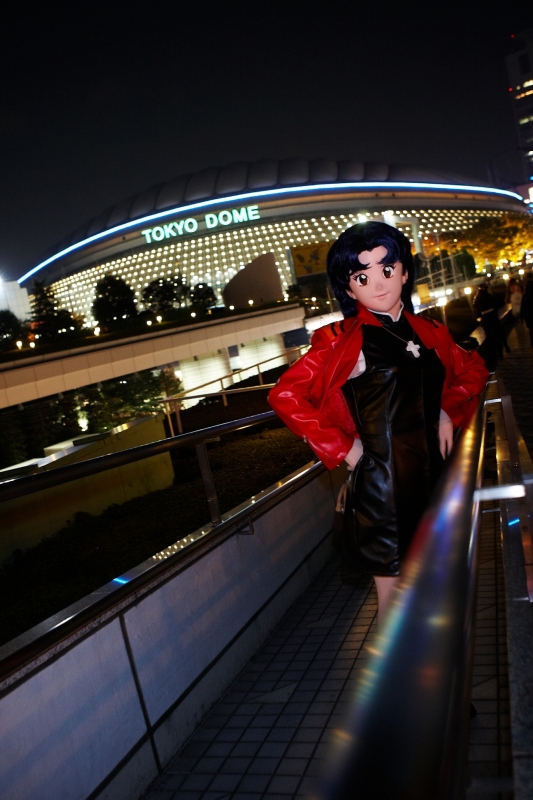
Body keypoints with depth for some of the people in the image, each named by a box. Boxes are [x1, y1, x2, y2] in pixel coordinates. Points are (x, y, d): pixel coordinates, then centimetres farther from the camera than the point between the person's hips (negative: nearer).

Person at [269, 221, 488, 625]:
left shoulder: (430, 333, 7)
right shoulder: (344, 341, -10)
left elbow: (472, 369, 23)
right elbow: (285, 396, -16)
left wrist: (450, 411, 6)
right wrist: (342, 447, -14)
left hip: (433, 474, 6)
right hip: (382, 481, -5)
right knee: (395, 593, 6)